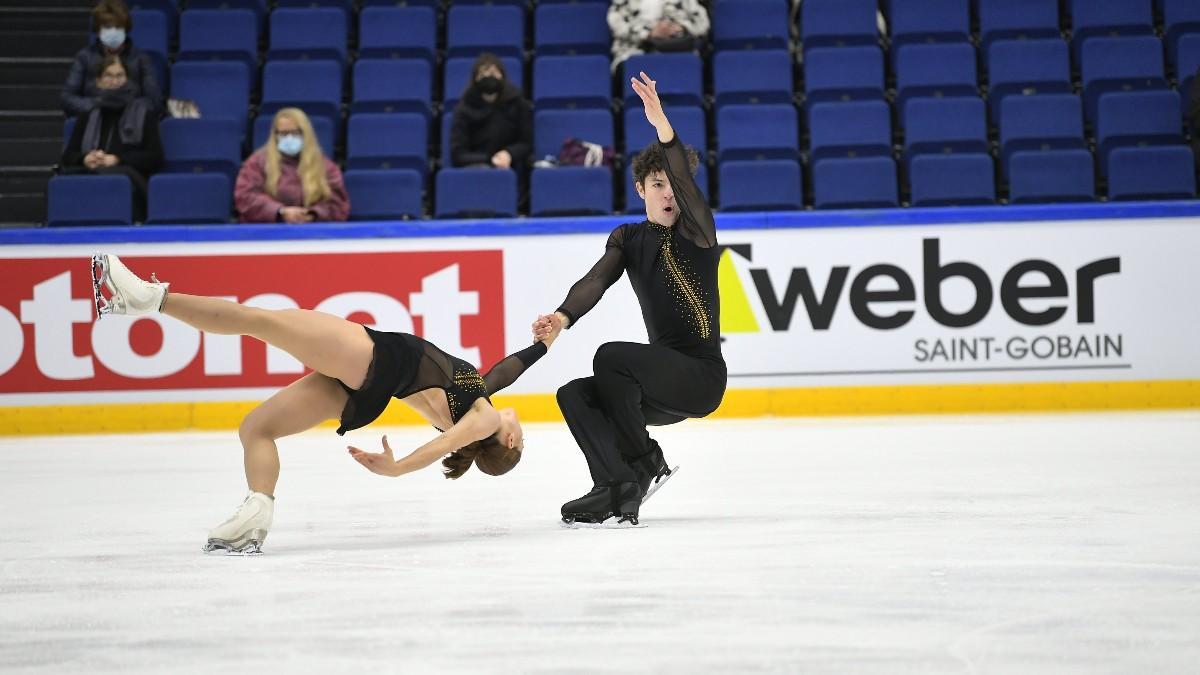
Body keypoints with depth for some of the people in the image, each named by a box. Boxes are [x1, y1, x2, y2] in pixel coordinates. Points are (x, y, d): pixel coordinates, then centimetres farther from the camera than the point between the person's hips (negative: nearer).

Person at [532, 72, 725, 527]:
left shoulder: (697, 232, -5)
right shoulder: (629, 239, 10)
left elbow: (686, 187, -27)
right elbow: (597, 279, -9)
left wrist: (663, 128, -42)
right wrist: (564, 317, -30)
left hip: (702, 375, -7)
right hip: (664, 379, 7)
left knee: (610, 356, -28)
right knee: (574, 395, -12)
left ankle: (645, 462, -12)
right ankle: (620, 493, -24)